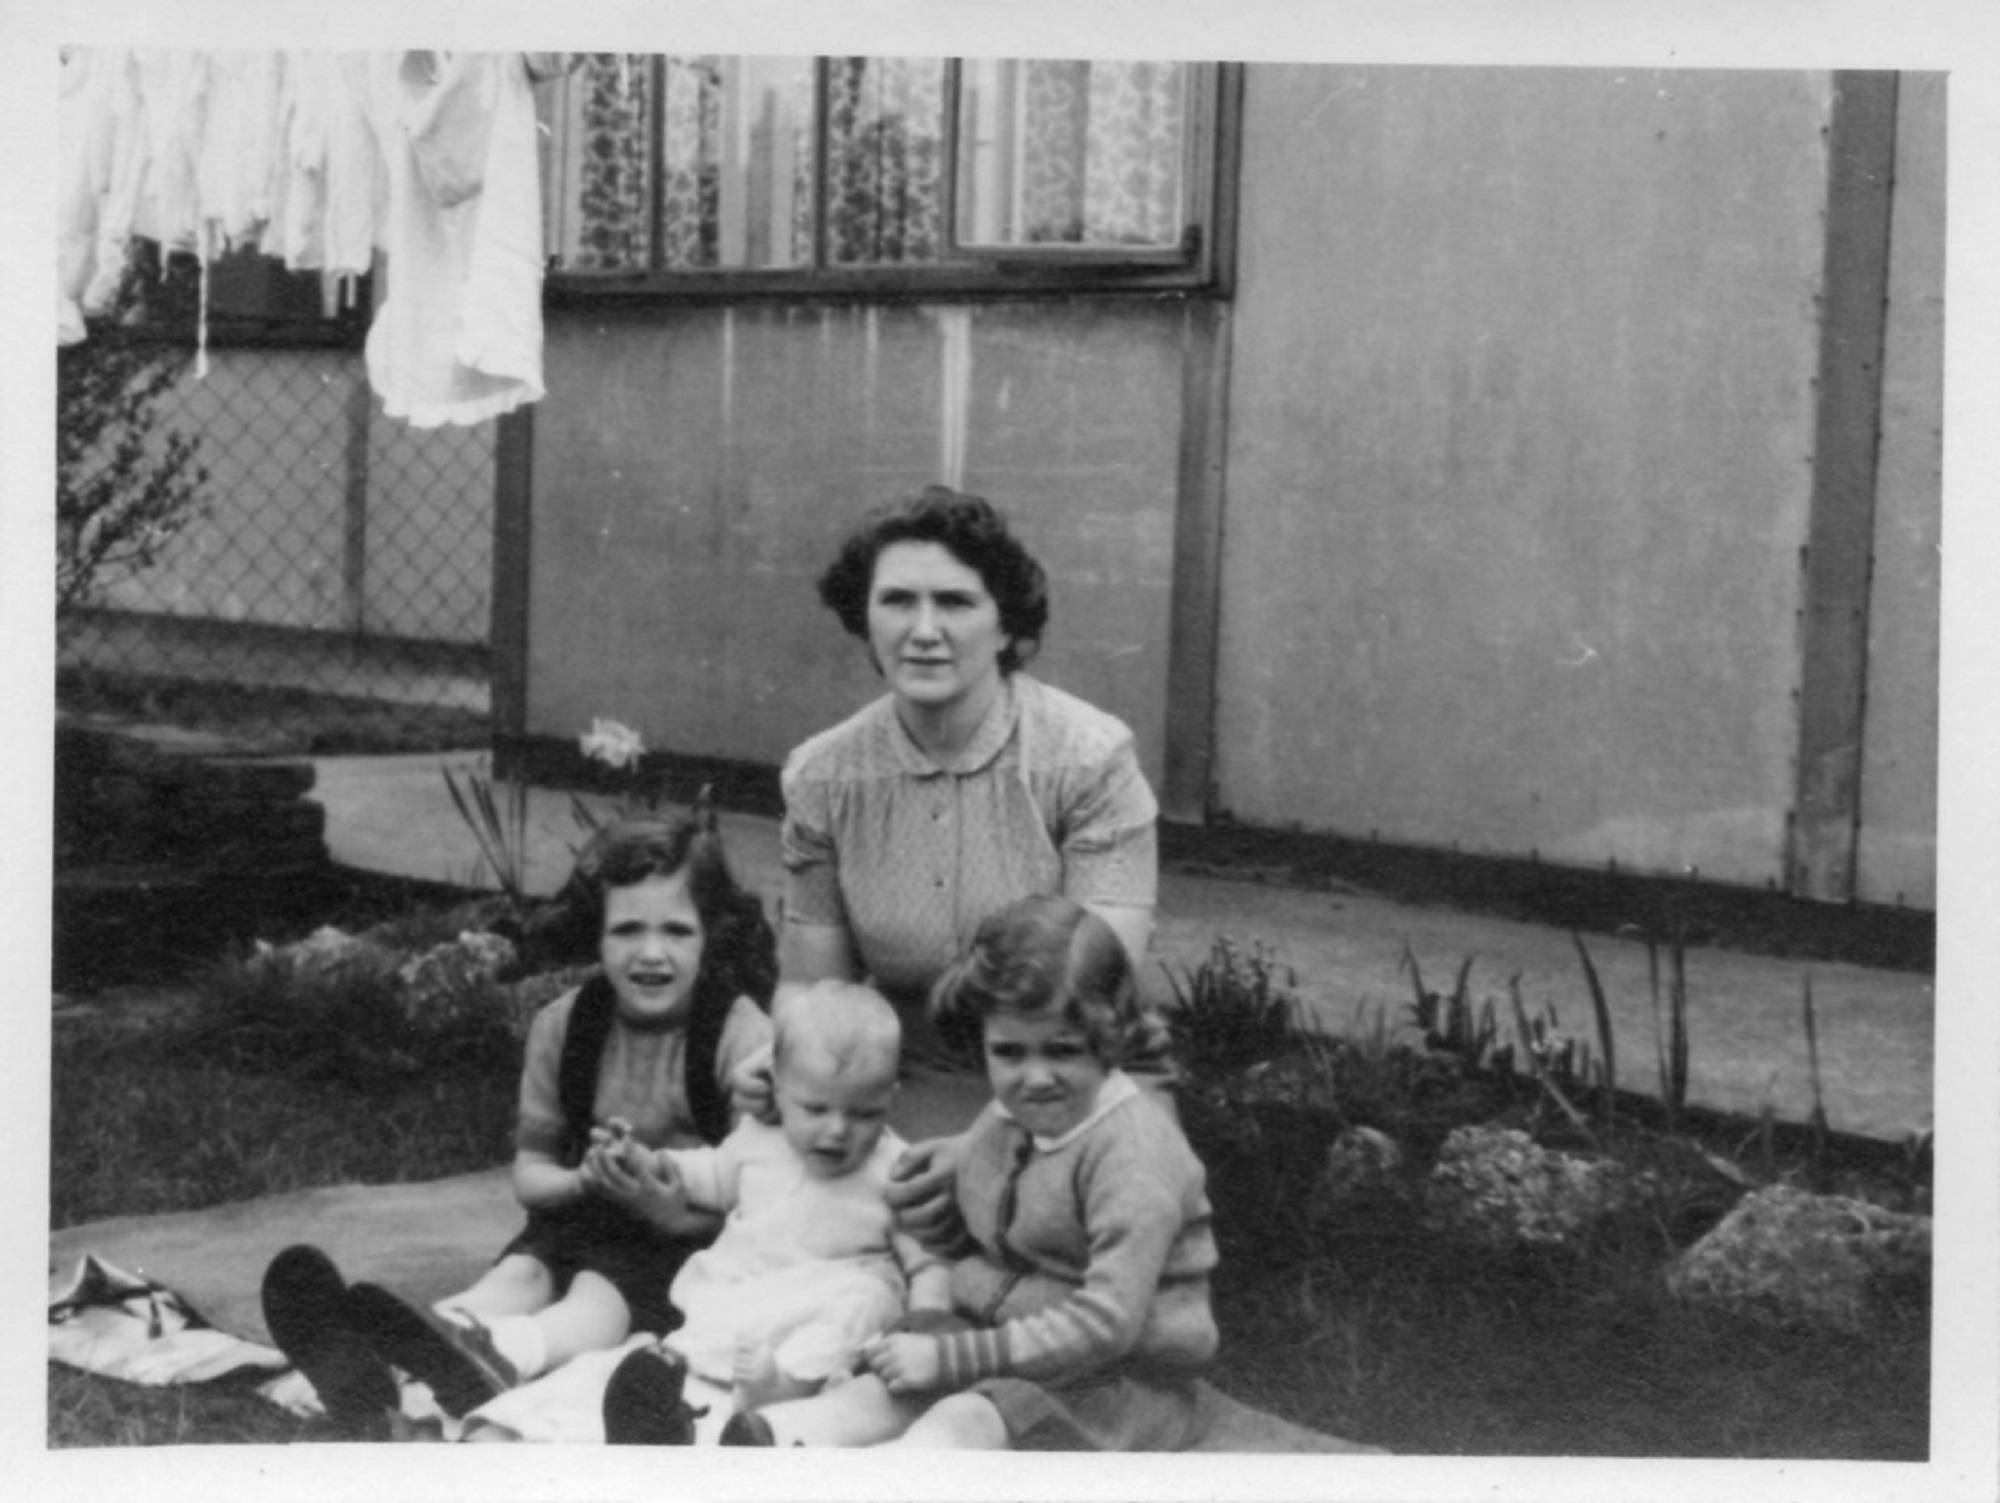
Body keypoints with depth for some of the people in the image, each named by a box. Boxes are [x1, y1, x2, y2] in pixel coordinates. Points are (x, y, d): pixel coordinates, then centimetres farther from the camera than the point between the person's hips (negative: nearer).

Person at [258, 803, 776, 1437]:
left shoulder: (741, 1036, -12)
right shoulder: (563, 1026, 0)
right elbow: (529, 1170, 9)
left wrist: (670, 1209, -27)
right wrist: (583, 1180, -14)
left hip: (693, 1238, -4)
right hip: (581, 1217, 4)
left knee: (599, 1296, -35)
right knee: (516, 1276, -29)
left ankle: (484, 1361, -70)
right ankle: (368, 1374, -61)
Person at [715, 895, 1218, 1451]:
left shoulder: (1133, 1151, -18)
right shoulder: (1008, 1117, 10)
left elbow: (1107, 1321, -24)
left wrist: (953, 1356, -22)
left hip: (1123, 1380, -8)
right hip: (1015, 1349, 8)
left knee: (966, 1423, -32)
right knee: (884, 1393, -19)